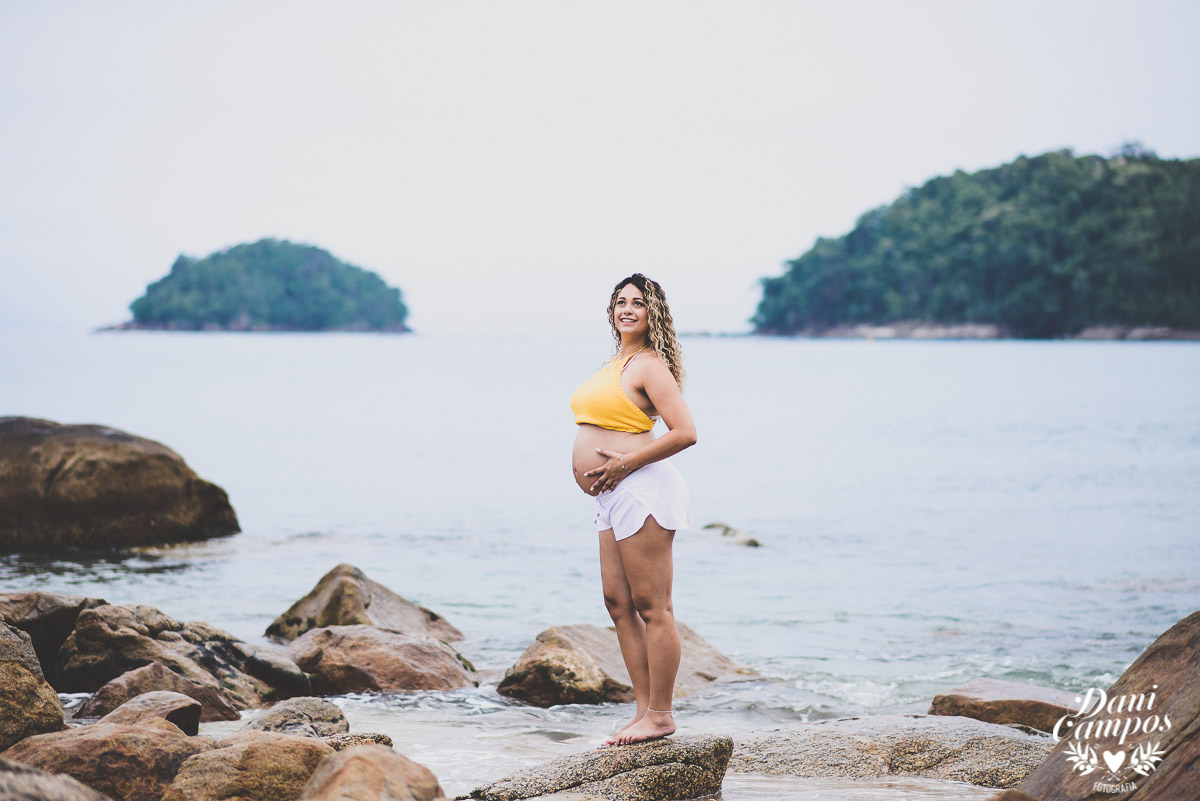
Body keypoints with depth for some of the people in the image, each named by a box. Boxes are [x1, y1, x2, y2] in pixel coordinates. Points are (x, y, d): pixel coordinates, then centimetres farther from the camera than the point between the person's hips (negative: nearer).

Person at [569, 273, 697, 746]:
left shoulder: (649, 365, -9)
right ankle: (645, 709, 14)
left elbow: (685, 433, -19)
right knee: (618, 603, 10)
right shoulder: (617, 363, 20)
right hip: (614, 497, 11)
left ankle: (661, 715, -3)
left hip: (640, 491, -11)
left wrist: (625, 464, -16)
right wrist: (589, 468, 13)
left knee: (652, 607, -7)